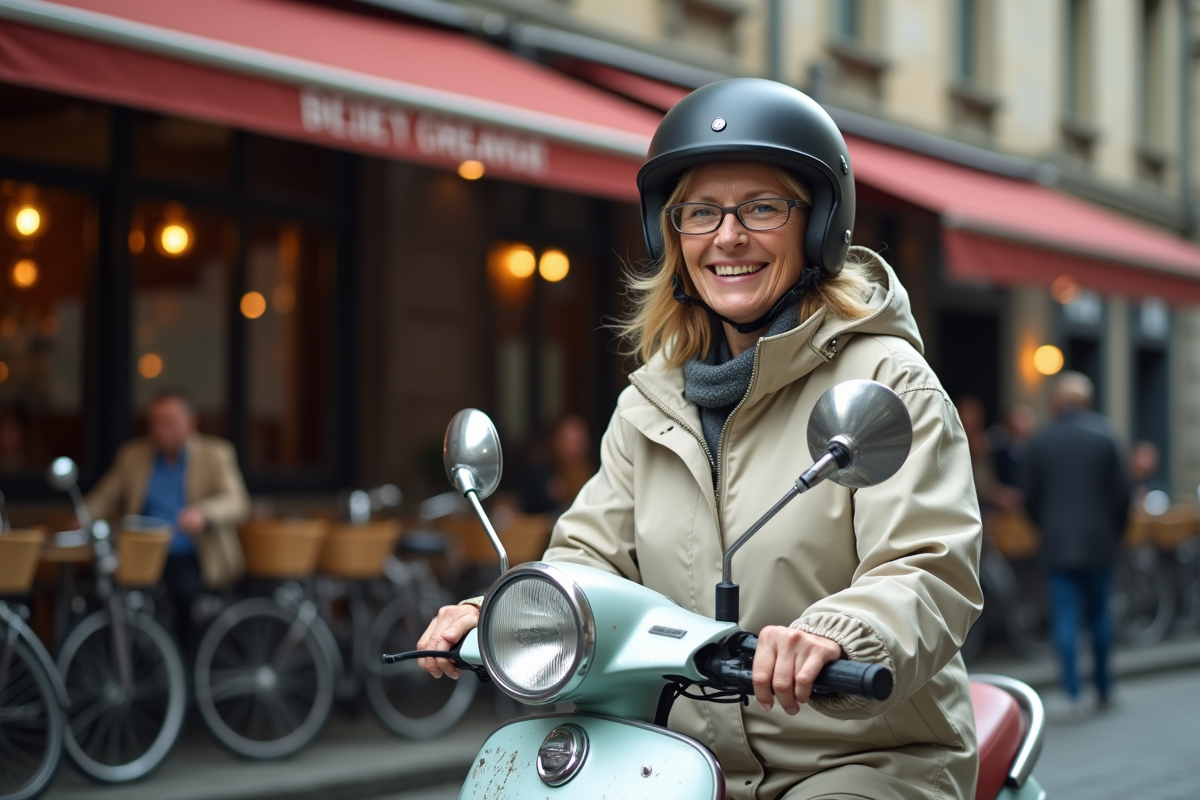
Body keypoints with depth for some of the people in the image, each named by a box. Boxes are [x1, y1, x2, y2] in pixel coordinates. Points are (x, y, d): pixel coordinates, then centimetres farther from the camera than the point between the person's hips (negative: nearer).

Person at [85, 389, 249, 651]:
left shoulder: (215, 455, 5)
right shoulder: (133, 455, 14)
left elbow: (238, 503, -8)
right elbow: (105, 499, 16)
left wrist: (203, 513, -30)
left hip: (193, 558, -3)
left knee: (185, 587, -35)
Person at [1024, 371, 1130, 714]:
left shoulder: (1040, 442, -1)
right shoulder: (1104, 437, -3)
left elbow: (1031, 497, 3)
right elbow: (1121, 493, -3)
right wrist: (1115, 532, 12)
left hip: (1057, 544, 0)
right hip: (1098, 542, 0)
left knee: (1065, 618, 0)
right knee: (1099, 614, 12)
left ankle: (1072, 693, -6)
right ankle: (1104, 688, 20)